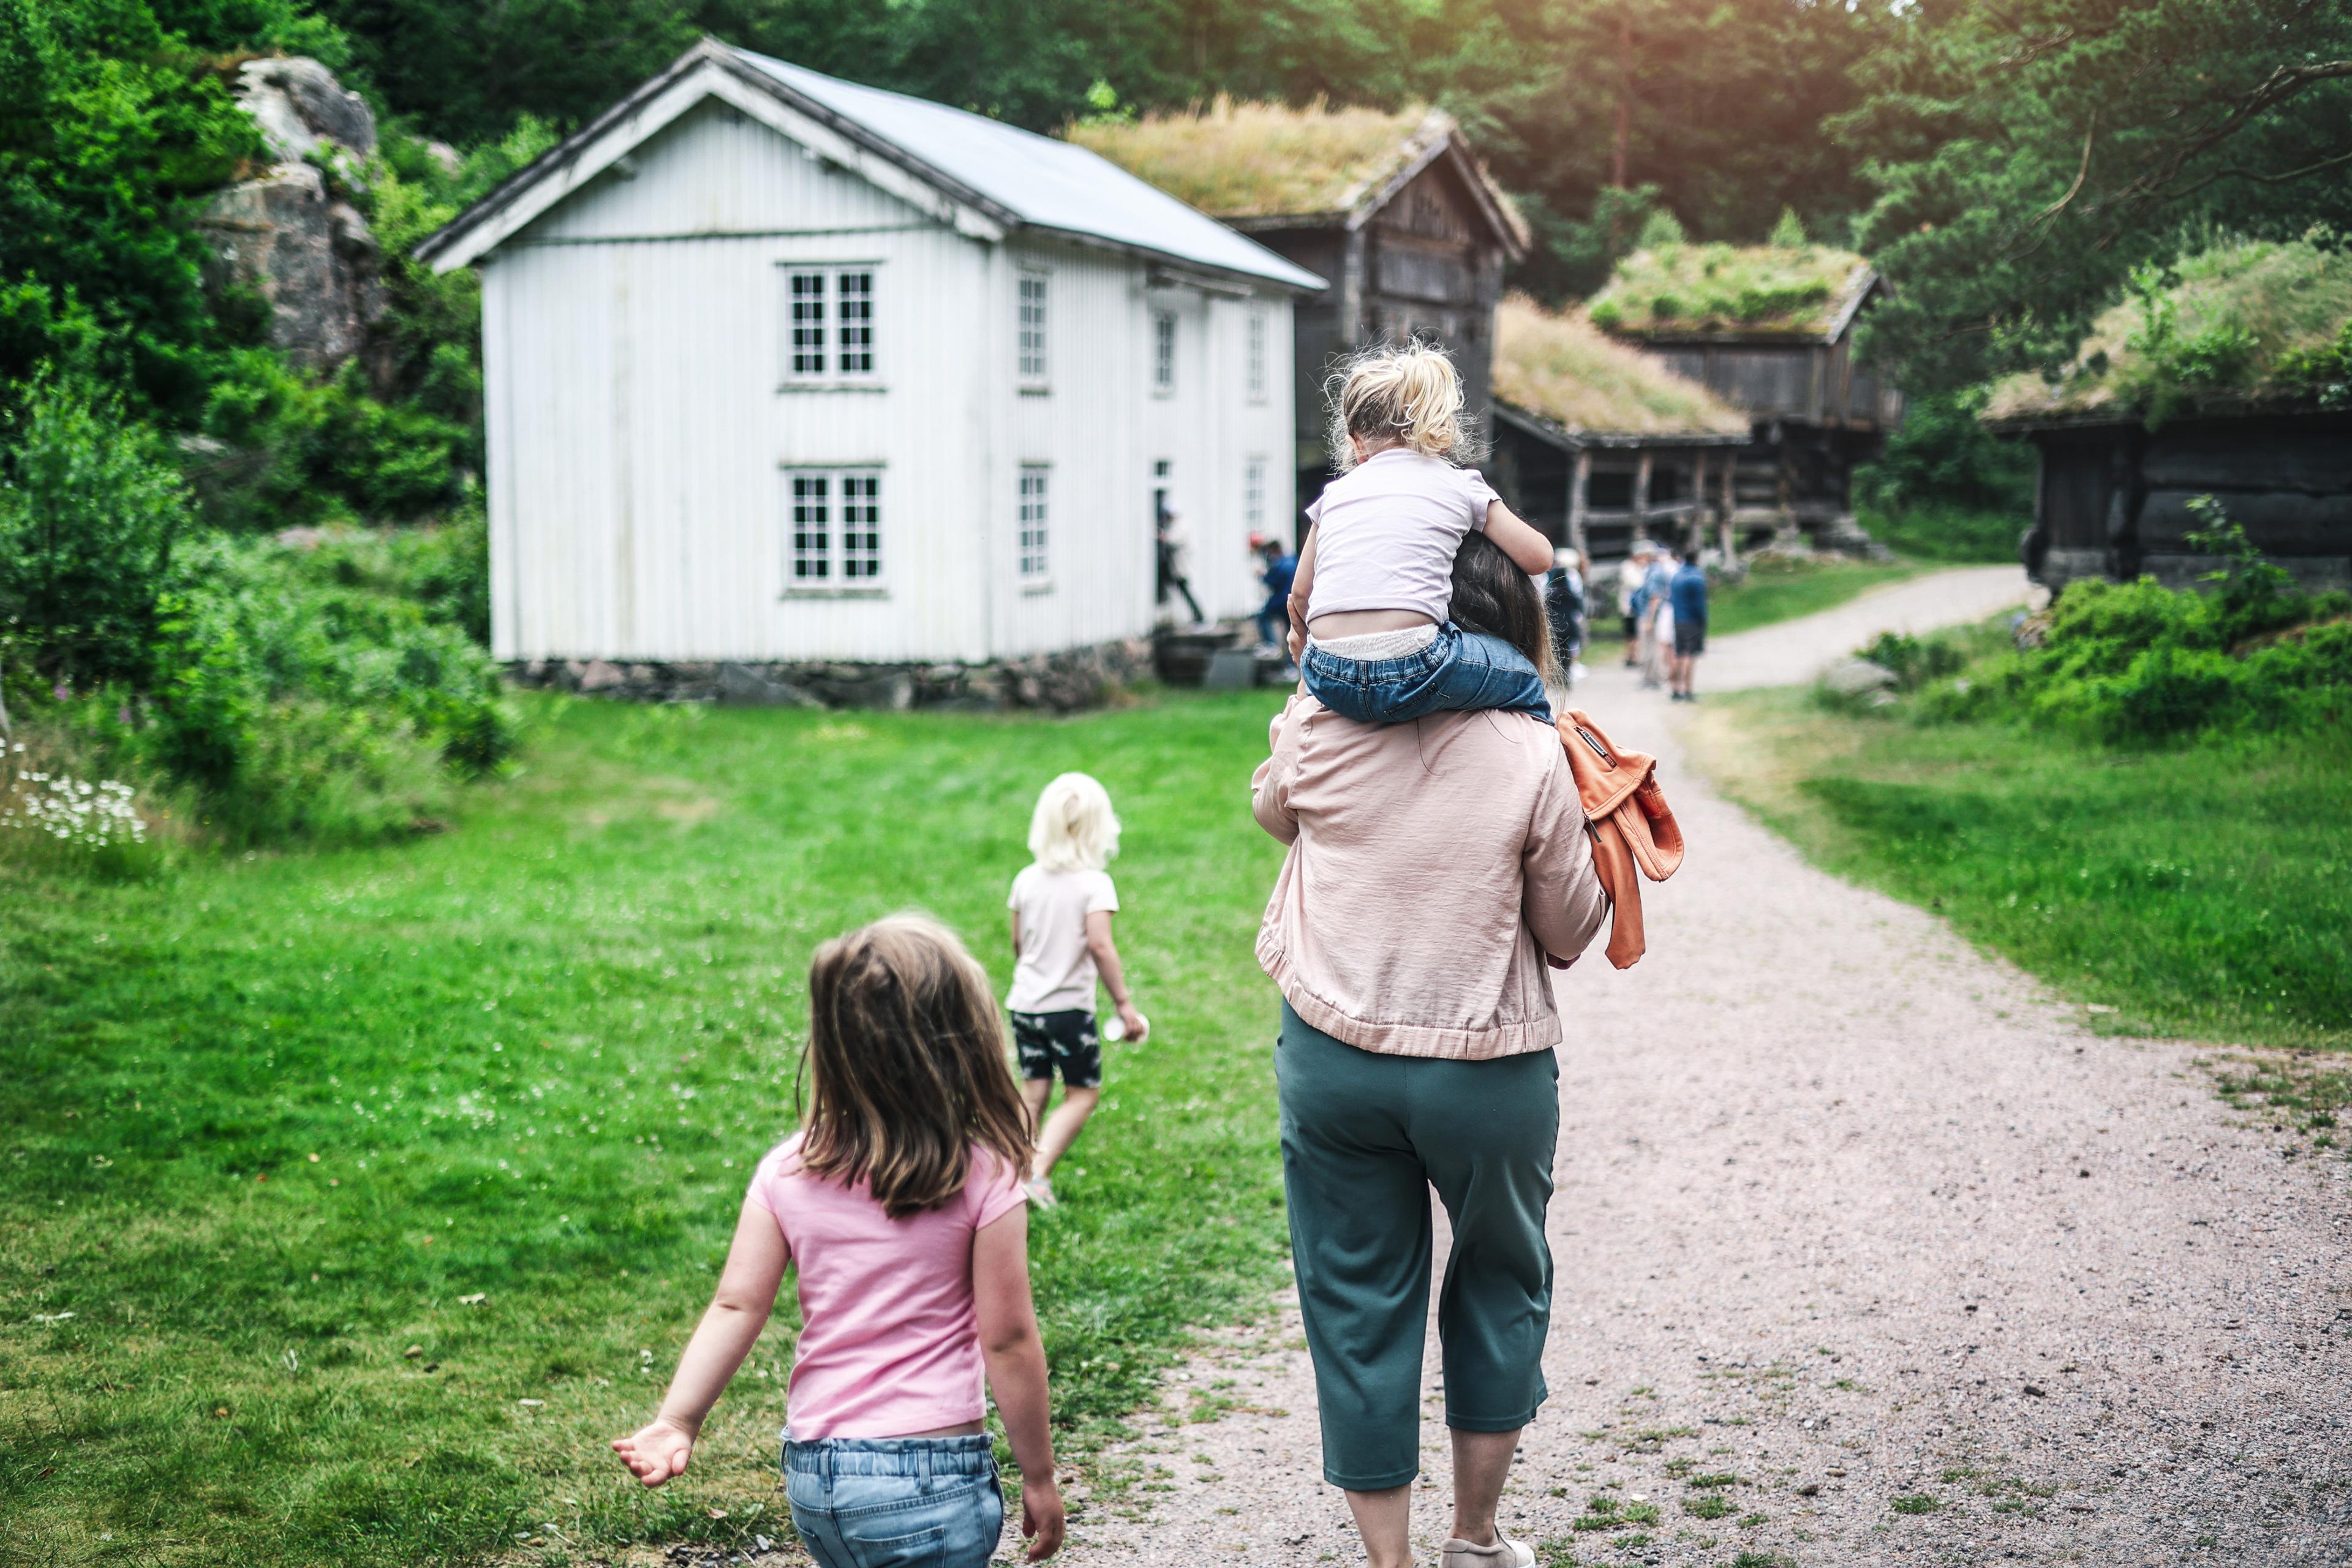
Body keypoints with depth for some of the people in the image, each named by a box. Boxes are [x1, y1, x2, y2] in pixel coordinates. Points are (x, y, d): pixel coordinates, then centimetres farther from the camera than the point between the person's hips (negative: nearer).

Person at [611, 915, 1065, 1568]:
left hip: (810, 1472, 5)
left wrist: (677, 1422, -5)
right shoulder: (982, 1178, -13)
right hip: (931, 1480, -5)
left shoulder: (787, 1172, -2)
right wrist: (1039, 1477, -1)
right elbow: (1008, 1340, -10)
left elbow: (736, 1307, -7)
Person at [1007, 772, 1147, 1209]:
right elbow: (1100, 945, -21)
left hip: (1024, 1004, 5)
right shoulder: (1095, 883, -12)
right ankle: (1039, 1173, -8)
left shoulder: (1027, 880, 3)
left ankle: (1020, 1173, 14)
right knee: (1083, 1094, 7)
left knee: (1033, 1091, 14)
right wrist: (1124, 1003, -16)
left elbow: (1018, 943, 12)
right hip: (1070, 1007, -5)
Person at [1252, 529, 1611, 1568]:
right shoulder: (1533, 757, -10)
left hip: (1333, 1056, 1)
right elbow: (1569, 935, -2)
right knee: (1500, 1283, 21)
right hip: (1487, 1068, -1)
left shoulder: (1319, 726, -4)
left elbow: (1269, 811, 19)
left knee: (1358, 1299, 12)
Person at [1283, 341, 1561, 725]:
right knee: (1527, 683, 23)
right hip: (1412, 671, -3)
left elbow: (1300, 596, 21)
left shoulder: (1337, 491, 18)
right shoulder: (1460, 485, 11)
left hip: (1328, 679, 3)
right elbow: (1539, 557, 13)